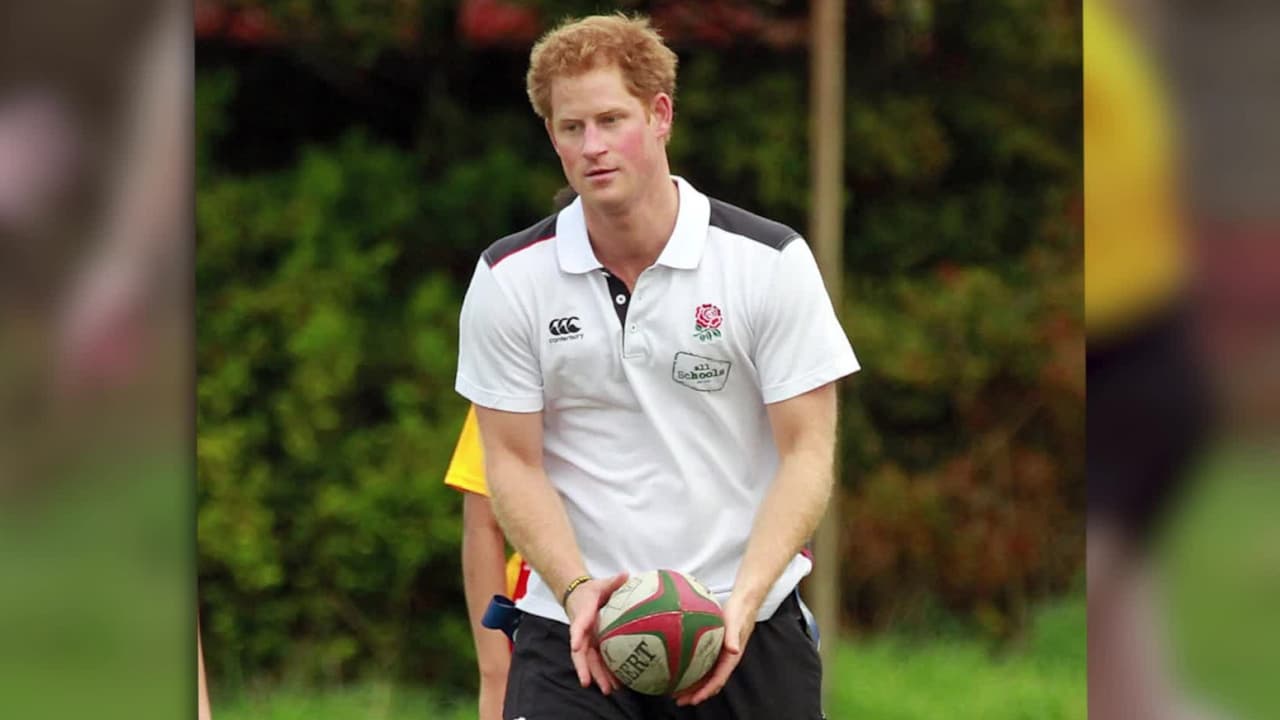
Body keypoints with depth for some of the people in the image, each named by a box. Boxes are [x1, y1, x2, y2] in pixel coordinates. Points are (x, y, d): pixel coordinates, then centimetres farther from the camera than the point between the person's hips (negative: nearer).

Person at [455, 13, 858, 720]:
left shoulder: (771, 261, -4)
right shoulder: (508, 278, 0)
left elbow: (807, 451, -5)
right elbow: (513, 461, 1)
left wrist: (741, 600, -19)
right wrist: (577, 589, -16)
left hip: (745, 631, 0)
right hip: (571, 632, 0)